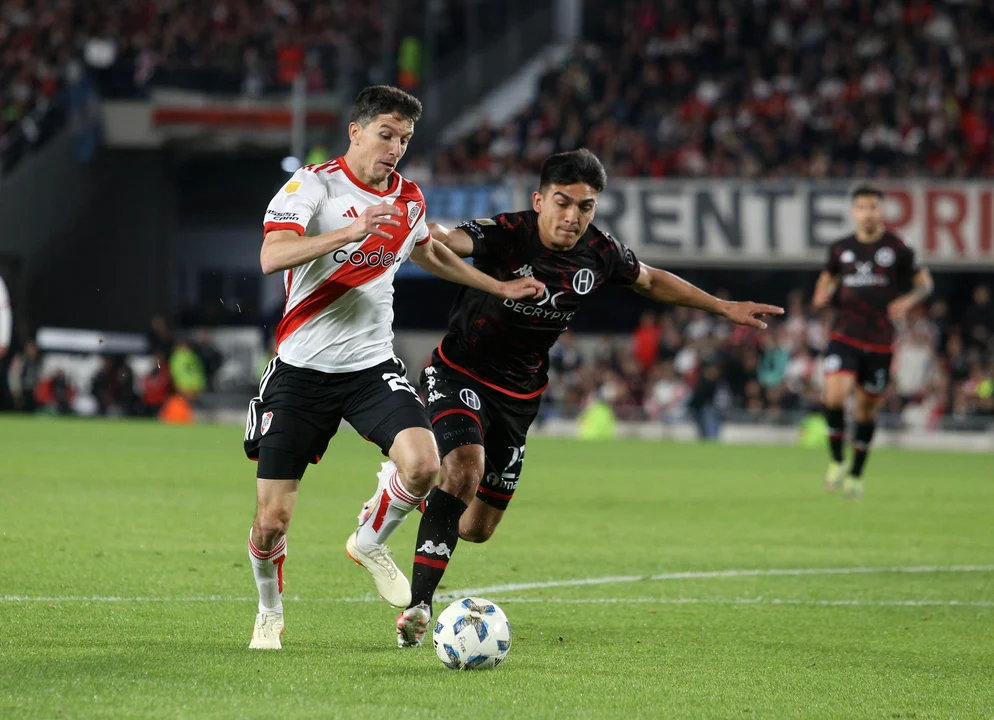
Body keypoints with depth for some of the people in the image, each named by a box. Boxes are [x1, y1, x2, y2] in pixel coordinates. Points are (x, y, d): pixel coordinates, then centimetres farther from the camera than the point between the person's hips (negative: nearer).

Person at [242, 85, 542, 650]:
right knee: (273, 521, -4)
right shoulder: (314, 185, -10)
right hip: (302, 369, -4)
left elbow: (428, 252, 31)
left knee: (423, 464, -24)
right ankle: (270, 614, 26)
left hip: (373, 366, 4)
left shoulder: (408, 199, 7)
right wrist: (350, 231, -39)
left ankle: (371, 543, 7)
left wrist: (500, 287, 31)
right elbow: (272, 256, -27)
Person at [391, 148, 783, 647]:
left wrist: (724, 307, 14)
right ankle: (418, 605, -25)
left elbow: (650, 281, 12)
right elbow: (450, 242, -44)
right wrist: (428, 235, -69)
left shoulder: (599, 254, -9)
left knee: (477, 529, 9)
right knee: (465, 471, -31)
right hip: (460, 375, -5)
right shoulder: (505, 235, -24)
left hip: (520, 394, 5)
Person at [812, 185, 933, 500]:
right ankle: (837, 460, 1)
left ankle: (856, 474, 24)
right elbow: (829, 276, 26)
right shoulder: (841, 248, 7)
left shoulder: (896, 248, -1)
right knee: (834, 396, -20)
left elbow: (924, 281, 8)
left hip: (880, 340, -1)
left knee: (868, 408, 7)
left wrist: (908, 300, -12)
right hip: (845, 334, 1)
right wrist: (823, 294, 4)